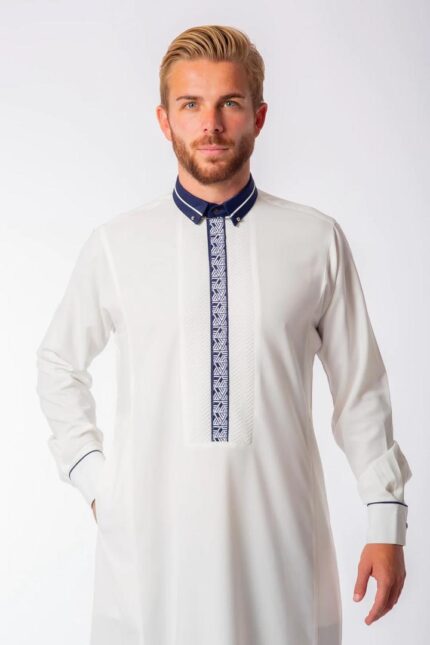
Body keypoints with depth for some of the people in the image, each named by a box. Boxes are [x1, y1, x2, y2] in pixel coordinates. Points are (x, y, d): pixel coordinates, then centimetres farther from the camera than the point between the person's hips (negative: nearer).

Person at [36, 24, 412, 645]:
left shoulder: (318, 239, -2)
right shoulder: (115, 244, 0)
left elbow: (361, 388, 3)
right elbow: (59, 365, 14)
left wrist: (386, 519, 2)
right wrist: (91, 475, 5)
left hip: (281, 540, 0)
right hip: (150, 537, 1)